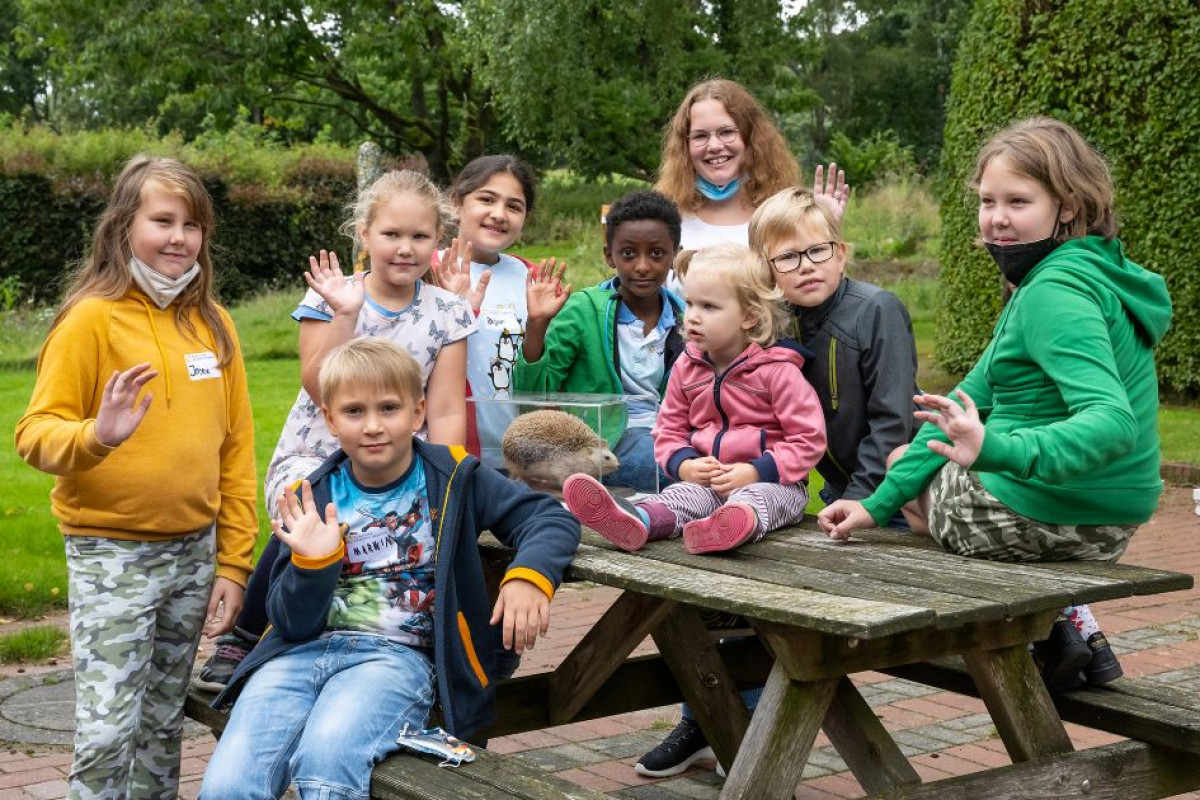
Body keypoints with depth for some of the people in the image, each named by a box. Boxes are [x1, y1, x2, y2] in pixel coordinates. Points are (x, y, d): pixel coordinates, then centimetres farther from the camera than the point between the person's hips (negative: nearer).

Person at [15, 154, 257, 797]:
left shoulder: (213, 324, 7)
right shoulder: (92, 318, -8)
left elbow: (236, 447, 10)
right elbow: (35, 432, -10)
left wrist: (234, 563, 7)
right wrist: (97, 436, -32)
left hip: (194, 551, 5)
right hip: (110, 554, -5)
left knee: (163, 725, 14)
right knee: (107, 731, -8)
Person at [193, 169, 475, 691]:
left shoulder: (447, 314, 4)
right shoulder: (328, 297, 0)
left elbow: (445, 413, 0)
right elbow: (321, 390, -12)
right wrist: (344, 316, -21)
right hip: (312, 458, -2)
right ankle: (240, 639, -10)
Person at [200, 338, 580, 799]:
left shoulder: (453, 478, 6)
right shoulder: (314, 499, 9)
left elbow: (552, 519, 1)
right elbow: (293, 625, 6)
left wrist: (529, 575, -20)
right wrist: (313, 563, -15)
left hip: (400, 653, -2)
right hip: (304, 652, 3)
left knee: (326, 757, -34)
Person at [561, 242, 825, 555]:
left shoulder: (777, 371, -8)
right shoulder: (686, 367, 9)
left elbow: (809, 438, -9)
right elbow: (669, 428, 17)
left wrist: (756, 471, -19)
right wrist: (684, 465, -6)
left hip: (770, 481, -4)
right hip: (705, 479, 4)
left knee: (756, 497, -37)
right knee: (681, 494, -26)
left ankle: (739, 522, -72)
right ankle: (637, 521, -58)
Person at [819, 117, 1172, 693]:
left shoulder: (1053, 293, -20)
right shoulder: (1065, 278, 10)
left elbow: (1113, 423, -34)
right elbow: (973, 398, 9)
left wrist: (998, 451, -46)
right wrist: (878, 504, 6)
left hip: (1039, 515, -9)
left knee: (901, 460, 20)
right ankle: (1069, 620, 14)